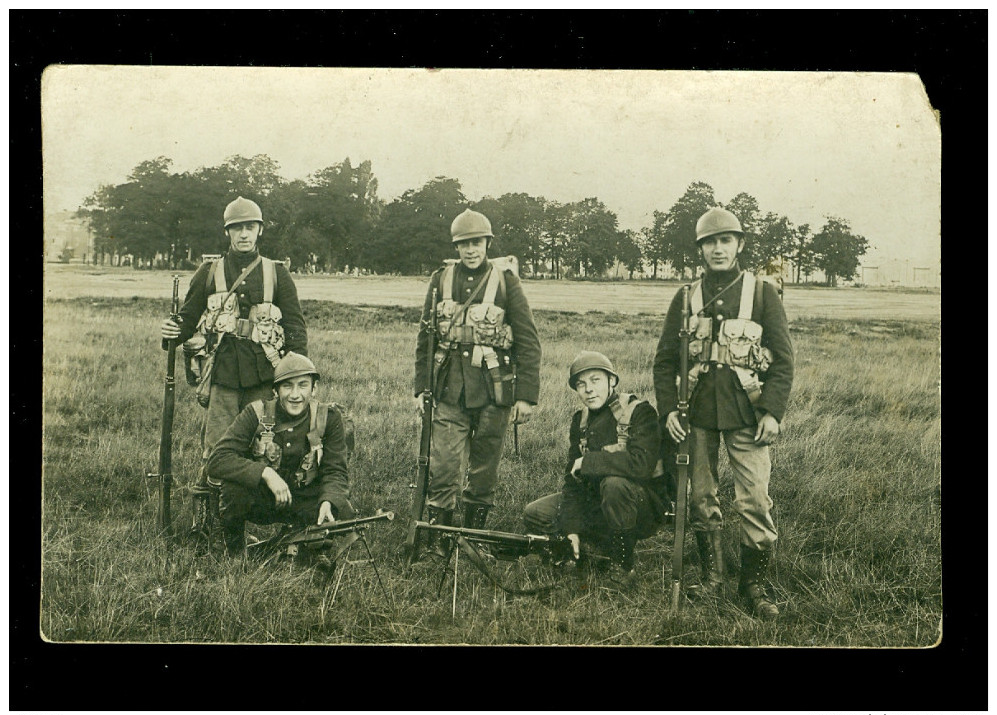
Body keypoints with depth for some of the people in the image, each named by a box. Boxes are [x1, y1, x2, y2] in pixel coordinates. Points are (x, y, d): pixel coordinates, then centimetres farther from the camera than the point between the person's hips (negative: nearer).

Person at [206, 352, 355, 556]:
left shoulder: (328, 418, -10)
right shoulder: (257, 414, -15)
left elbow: (335, 472, -13)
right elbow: (217, 460, -24)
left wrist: (328, 502, -36)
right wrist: (266, 473, -38)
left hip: (305, 501, 1)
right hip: (260, 500, -1)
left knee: (344, 514, -27)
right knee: (233, 488, -33)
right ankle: (235, 556, -5)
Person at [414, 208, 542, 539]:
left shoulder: (506, 281, 0)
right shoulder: (441, 280, 7)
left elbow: (528, 342, -1)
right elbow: (426, 338, 13)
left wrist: (525, 396, -7)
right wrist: (421, 388, 8)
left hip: (493, 391, -1)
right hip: (450, 390, 2)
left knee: (485, 469, 7)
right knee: (442, 465, -6)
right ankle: (435, 543, 2)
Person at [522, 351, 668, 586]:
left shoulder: (639, 412, -17)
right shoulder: (580, 420, 4)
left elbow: (642, 463, -34)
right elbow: (573, 477, 1)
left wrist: (587, 462, -25)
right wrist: (571, 528, -10)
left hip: (644, 506, -6)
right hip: (596, 503, 7)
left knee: (615, 483, -39)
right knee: (534, 514, -6)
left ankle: (624, 563, -17)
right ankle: (603, 550, 3)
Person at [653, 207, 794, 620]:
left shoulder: (762, 293, 4)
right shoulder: (687, 298, 10)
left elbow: (783, 358, 2)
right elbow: (665, 360, 11)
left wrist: (773, 412, -8)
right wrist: (668, 409, -2)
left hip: (746, 415, -2)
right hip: (697, 415, 3)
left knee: (754, 501, -7)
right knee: (699, 499, 8)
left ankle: (755, 585, 6)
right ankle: (711, 578, 23)